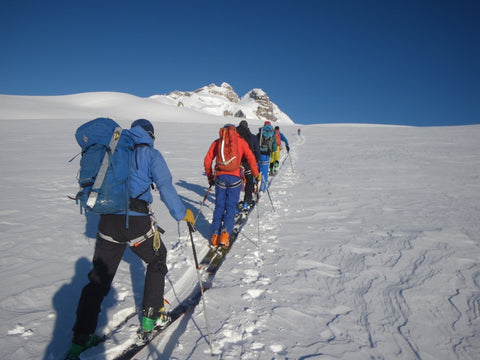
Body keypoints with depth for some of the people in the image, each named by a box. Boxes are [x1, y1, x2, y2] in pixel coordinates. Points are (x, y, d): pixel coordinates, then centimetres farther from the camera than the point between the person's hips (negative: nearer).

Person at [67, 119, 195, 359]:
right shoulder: (150, 153, 1)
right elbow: (165, 187, -7)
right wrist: (183, 213, 2)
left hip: (108, 221, 5)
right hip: (136, 221, -4)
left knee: (99, 278, 13)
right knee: (157, 260, 21)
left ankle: (80, 339, 15)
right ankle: (150, 316, 26)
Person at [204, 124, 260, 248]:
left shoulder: (217, 142, 16)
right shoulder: (241, 141, 13)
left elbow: (207, 160, 13)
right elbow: (251, 158, 4)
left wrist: (210, 176, 23)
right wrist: (256, 175, 11)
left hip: (220, 176, 1)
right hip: (235, 176, -1)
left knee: (219, 206, 8)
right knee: (231, 206, 2)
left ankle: (215, 235, 3)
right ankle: (225, 233, -12)